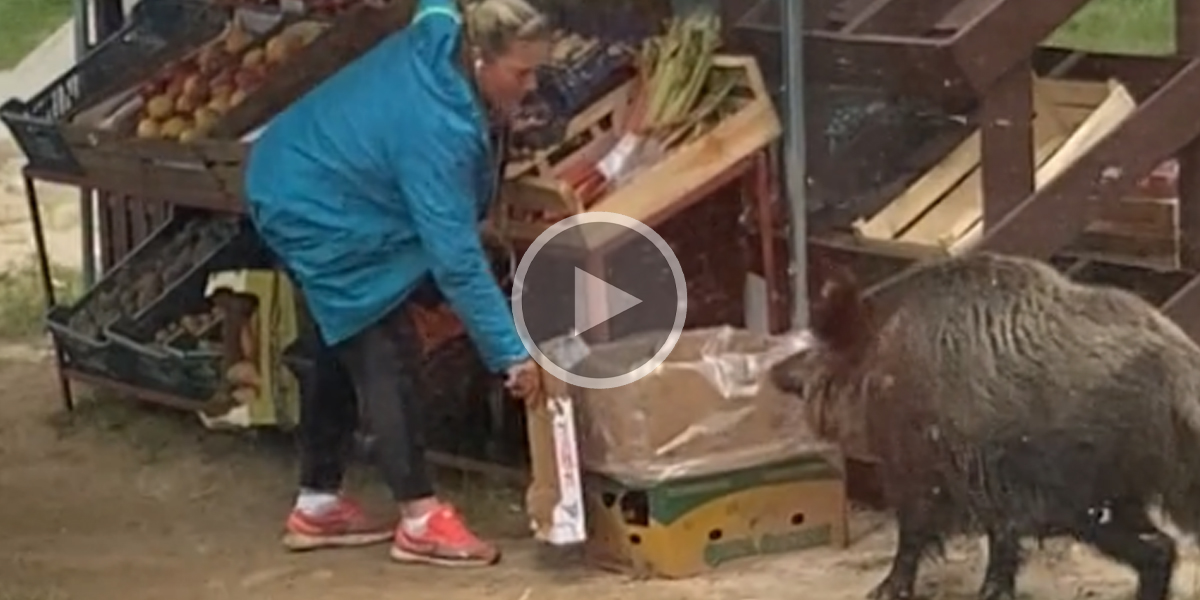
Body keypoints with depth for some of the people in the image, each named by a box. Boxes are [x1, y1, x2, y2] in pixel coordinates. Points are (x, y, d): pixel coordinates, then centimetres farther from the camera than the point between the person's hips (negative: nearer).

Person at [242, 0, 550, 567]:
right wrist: (511, 351, -32)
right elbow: (456, 255, -34)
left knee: (343, 347, 17)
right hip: (316, 214, -11)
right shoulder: (436, 128, -34)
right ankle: (419, 520, -6)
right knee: (384, 355, -9)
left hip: (297, 181, 11)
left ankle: (317, 505, 25)